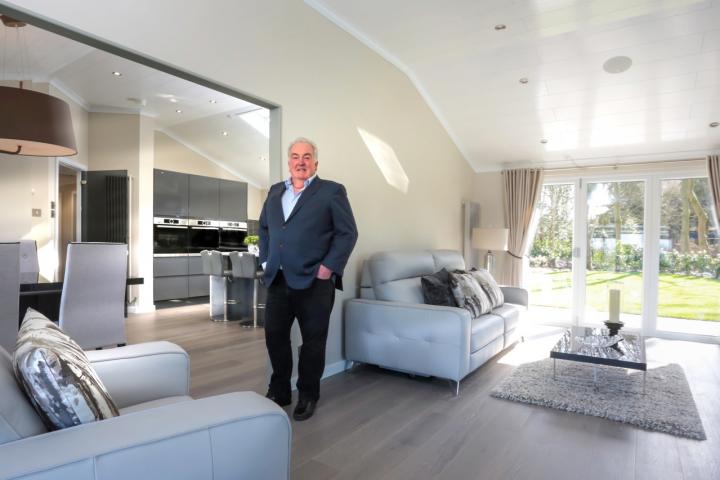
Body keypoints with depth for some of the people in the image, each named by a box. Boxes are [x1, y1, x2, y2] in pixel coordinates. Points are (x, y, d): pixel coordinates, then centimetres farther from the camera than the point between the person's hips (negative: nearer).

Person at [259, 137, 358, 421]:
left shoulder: (332, 191, -2)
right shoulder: (275, 191, 15)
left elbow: (347, 232, -6)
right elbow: (264, 228, 24)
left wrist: (328, 267, -13)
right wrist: (265, 260, 12)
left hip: (314, 281, -5)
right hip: (277, 280, 5)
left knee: (313, 340, 6)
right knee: (274, 336, 12)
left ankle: (308, 395, 25)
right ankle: (279, 391, 32)